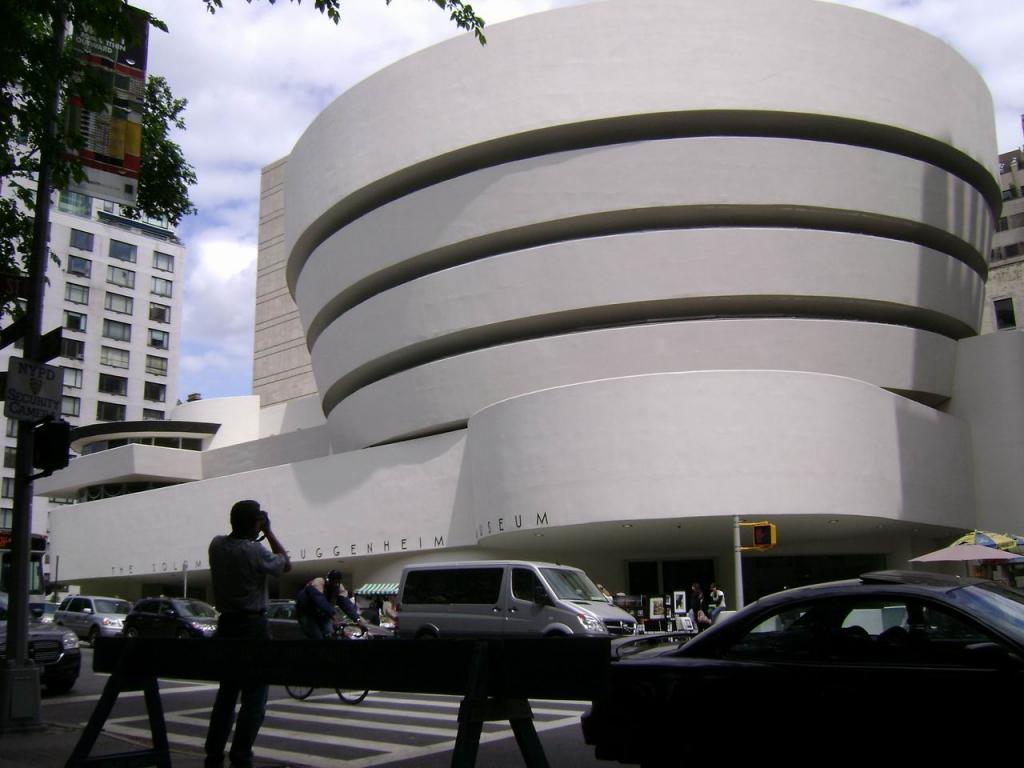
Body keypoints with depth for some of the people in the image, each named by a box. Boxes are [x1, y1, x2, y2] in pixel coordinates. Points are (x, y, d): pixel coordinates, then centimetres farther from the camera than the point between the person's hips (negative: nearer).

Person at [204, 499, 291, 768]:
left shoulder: (217, 545, 0)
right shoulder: (255, 551, -17)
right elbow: (286, 564, 1)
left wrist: (258, 533, 15)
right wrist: (269, 532, 4)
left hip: (226, 625, 7)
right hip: (253, 627, -7)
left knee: (226, 693, 16)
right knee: (254, 698, -1)